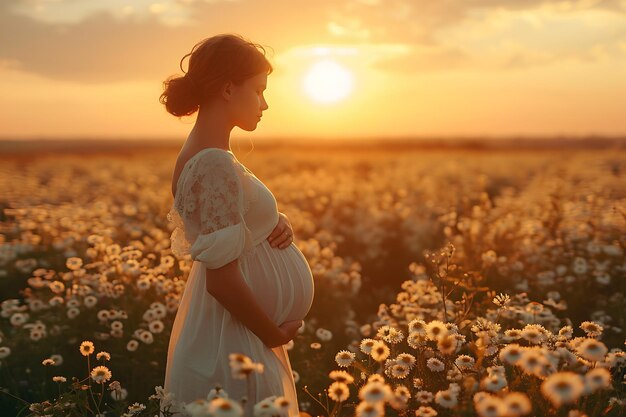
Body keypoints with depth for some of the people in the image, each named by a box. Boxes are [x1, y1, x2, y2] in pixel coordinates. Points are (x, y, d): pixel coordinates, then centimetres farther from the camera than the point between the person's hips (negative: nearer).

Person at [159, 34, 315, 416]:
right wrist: (277, 336, -13)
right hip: (234, 351, -10)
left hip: (240, 334, 10)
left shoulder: (202, 152, 6)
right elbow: (223, 281, -27)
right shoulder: (216, 165, -24)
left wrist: (279, 225, -4)